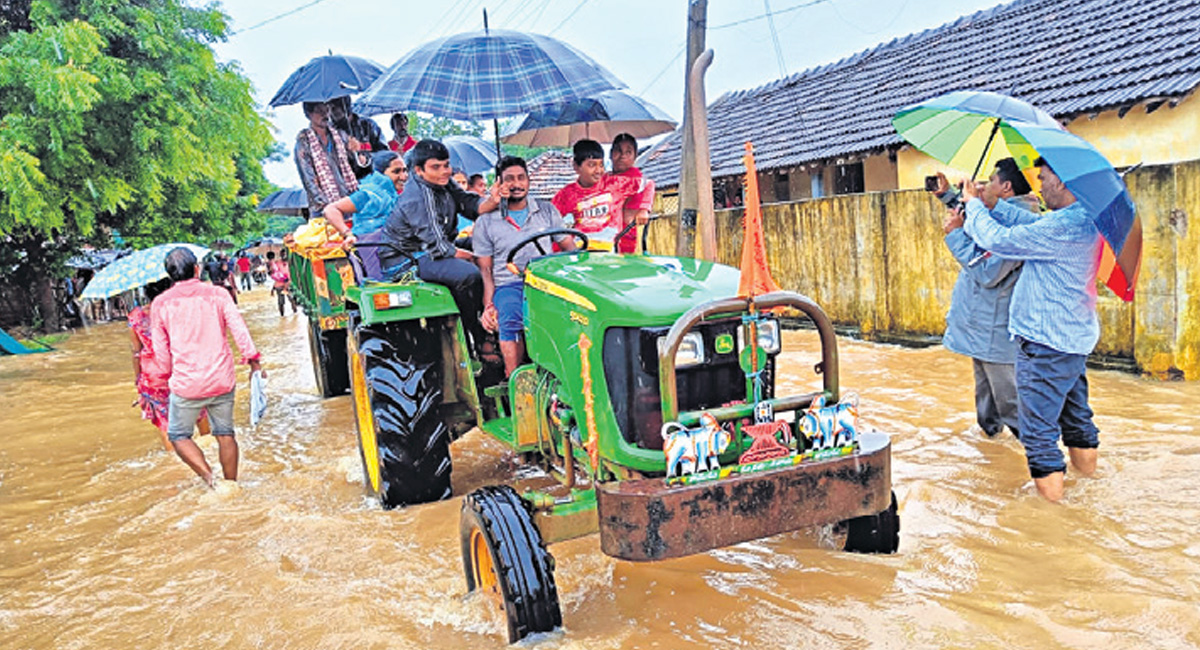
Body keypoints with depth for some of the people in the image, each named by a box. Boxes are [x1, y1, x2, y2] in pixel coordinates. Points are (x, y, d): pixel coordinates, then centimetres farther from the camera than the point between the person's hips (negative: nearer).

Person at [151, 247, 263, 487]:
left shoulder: (161, 303, 1)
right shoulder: (217, 294, 0)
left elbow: (160, 351, 5)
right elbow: (239, 330, -6)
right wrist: (254, 361, 2)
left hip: (186, 383, -1)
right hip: (222, 380, 2)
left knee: (178, 435, 14)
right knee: (225, 434, 15)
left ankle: (209, 477, -4)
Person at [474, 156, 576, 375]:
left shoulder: (547, 211, 15)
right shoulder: (486, 222, 10)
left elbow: (569, 246, 13)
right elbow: (484, 268, 7)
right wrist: (488, 305, -8)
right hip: (508, 285, -1)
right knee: (511, 319, -35)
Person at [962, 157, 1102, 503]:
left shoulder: (1063, 226, -25)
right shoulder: (1084, 218, 6)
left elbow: (999, 240, -21)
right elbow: (1032, 223, 17)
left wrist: (974, 205, -5)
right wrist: (991, 205, 9)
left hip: (1046, 344, -10)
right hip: (1076, 337, 10)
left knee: (1038, 428, -3)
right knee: (1076, 416, 24)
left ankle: (1051, 502, 3)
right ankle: (1087, 475, 38)